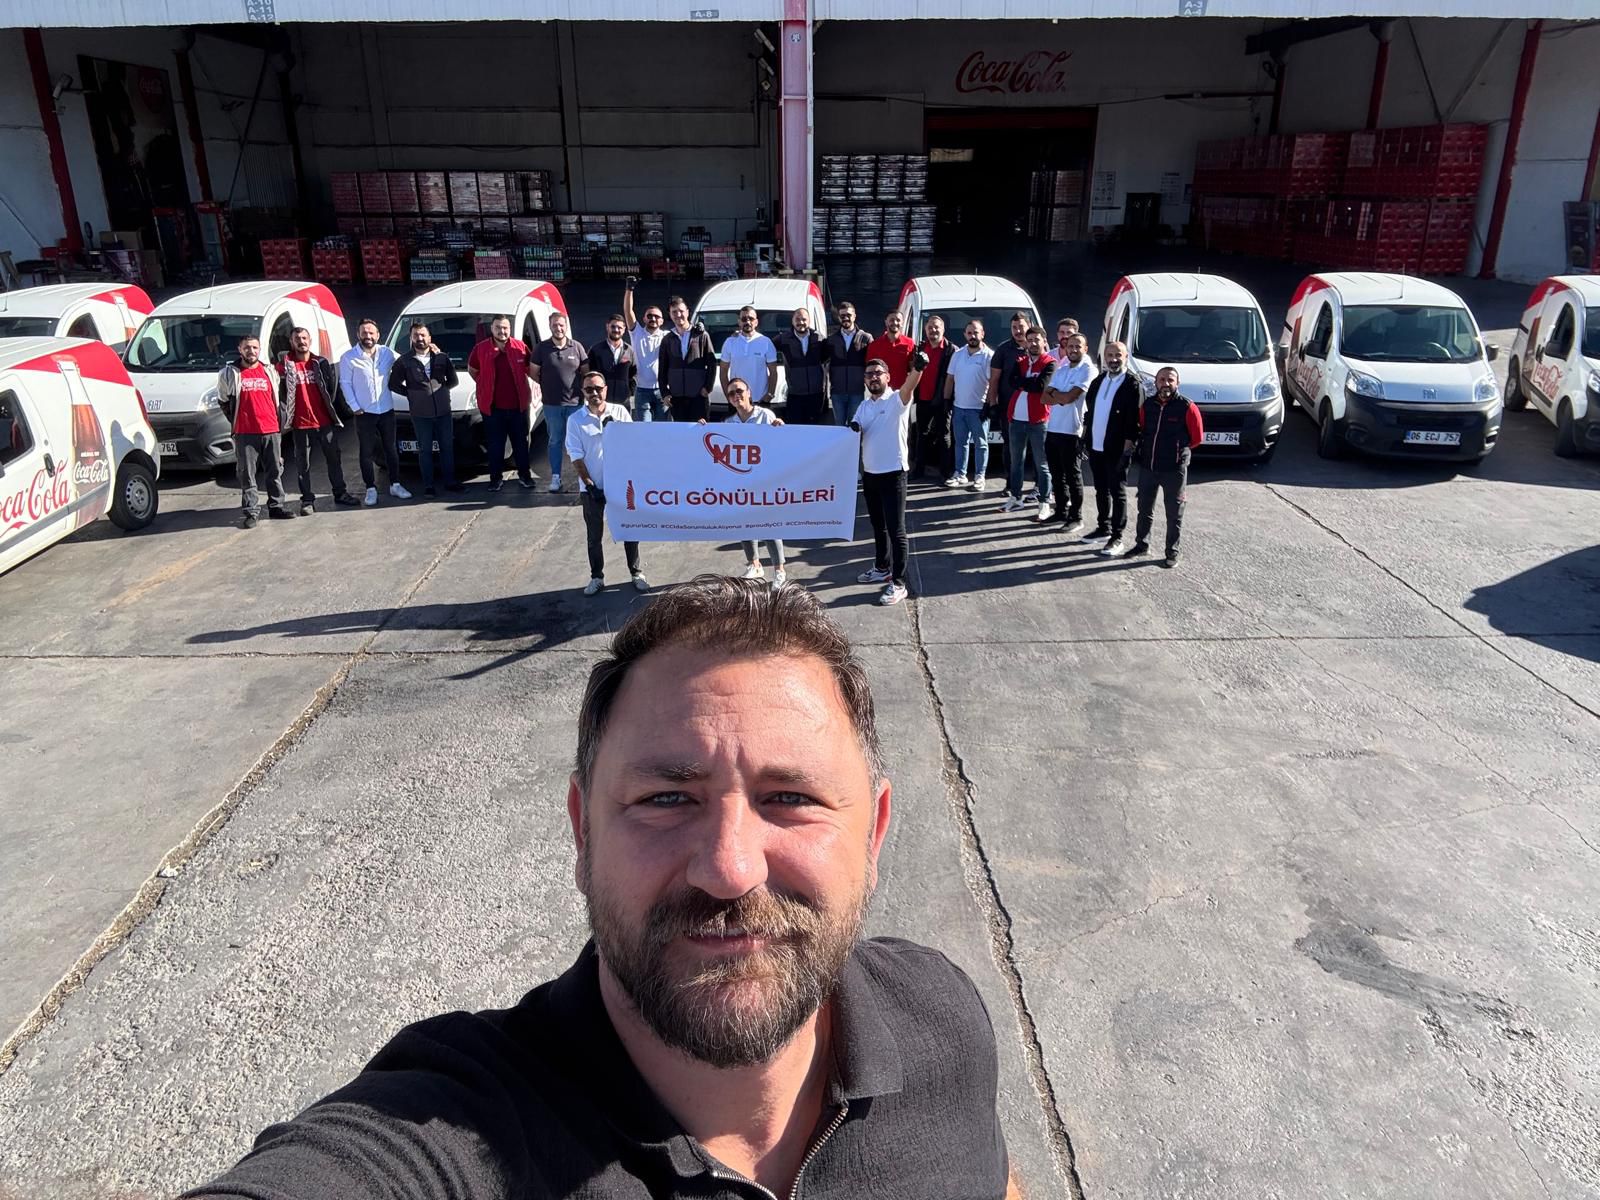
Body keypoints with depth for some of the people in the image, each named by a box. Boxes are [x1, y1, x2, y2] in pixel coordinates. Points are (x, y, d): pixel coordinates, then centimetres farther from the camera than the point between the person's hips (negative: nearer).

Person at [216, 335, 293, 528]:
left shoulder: (270, 372, 12)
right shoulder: (229, 374, 3)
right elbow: (223, 401, 11)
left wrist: (280, 420, 12)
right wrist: (236, 421, 9)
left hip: (271, 430, 3)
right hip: (245, 433, -3)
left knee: (275, 471, 8)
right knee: (247, 474, -1)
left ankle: (277, 507, 18)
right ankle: (251, 512, 2)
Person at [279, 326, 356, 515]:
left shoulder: (321, 363, 5)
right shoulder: (285, 366, -2)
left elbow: (332, 384, 12)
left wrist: (329, 404, 9)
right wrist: (287, 408, -4)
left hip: (324, 420, 2)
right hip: (301, 424, -2)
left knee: (333, 458, 10)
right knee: (303, 464, 3)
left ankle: (340, 493, 21)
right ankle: (307, 500, 9)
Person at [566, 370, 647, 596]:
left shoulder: (620, 412, -1)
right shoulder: (576, 420, -3)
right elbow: (576, 457, -4)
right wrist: (589, 484, -10)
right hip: (592, 487, 0)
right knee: (594, 535, 9)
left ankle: (636, 572, 22)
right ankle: (596, 577, 21)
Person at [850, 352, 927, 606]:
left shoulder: (897, 400, -10)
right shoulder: (864, 406, 11)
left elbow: (909, 386, -31)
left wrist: (917, 368, -53)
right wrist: (852, 429, -14)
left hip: (893, 473, -7)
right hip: (869, 473, 7)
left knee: (896, 529, -5)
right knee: (878, 525, 20)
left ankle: (898, 584, -1)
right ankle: (882, 568, 36)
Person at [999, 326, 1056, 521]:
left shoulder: (1050, 363, -4)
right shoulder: (1021, 361, 15)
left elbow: (1041, 385, -17)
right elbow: (1012, 380, 0)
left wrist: (1022, 381, -5)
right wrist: (1030, 382, -11)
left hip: (1037, 420, -6)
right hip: (1016, 418, 6)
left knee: (1041, 464, 0)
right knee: (1016, 461, 13)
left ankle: (1045, 503, 3)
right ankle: (1016, 498, 24)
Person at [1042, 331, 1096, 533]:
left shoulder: (1088, 370, -8)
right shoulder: (1061, 370, 15)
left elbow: (1068, 397, -17)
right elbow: (1045, 398, 7)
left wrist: (1054, 393, 1)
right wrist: (1062, 396, -11)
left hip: (1071, 431, -7)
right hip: (1052, 428, 7)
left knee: (1072, 476, 0)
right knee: (1056, 474, 15)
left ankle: (1076, 518, 8)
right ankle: (1061, 511, 27)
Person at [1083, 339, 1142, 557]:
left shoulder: (1132, 383, -11)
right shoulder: (1098, 380, 10)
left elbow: (1134, 418, -15)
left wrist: (1128, 448, -18)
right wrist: (1086, 436, 12)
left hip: (1116, 449, -7)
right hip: (1096, 447, 7)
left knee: (1117, 493, 1)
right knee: (1101, 490, 17)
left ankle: (1116, 537, 6)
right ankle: (1103, 528, 31)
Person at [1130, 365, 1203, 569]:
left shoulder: (1187, 407, -11)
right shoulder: (1147, 404, 2)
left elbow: (1197, 437, -1)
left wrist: (1178, 449, 7)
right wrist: (1149, 449, 11)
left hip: (1175, 469, -4)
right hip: (1147, 466, 4)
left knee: (1174, 513, 5)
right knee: (1144, 508, 15)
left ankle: (1172, 552, 13)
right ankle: (1141, 544, 30)